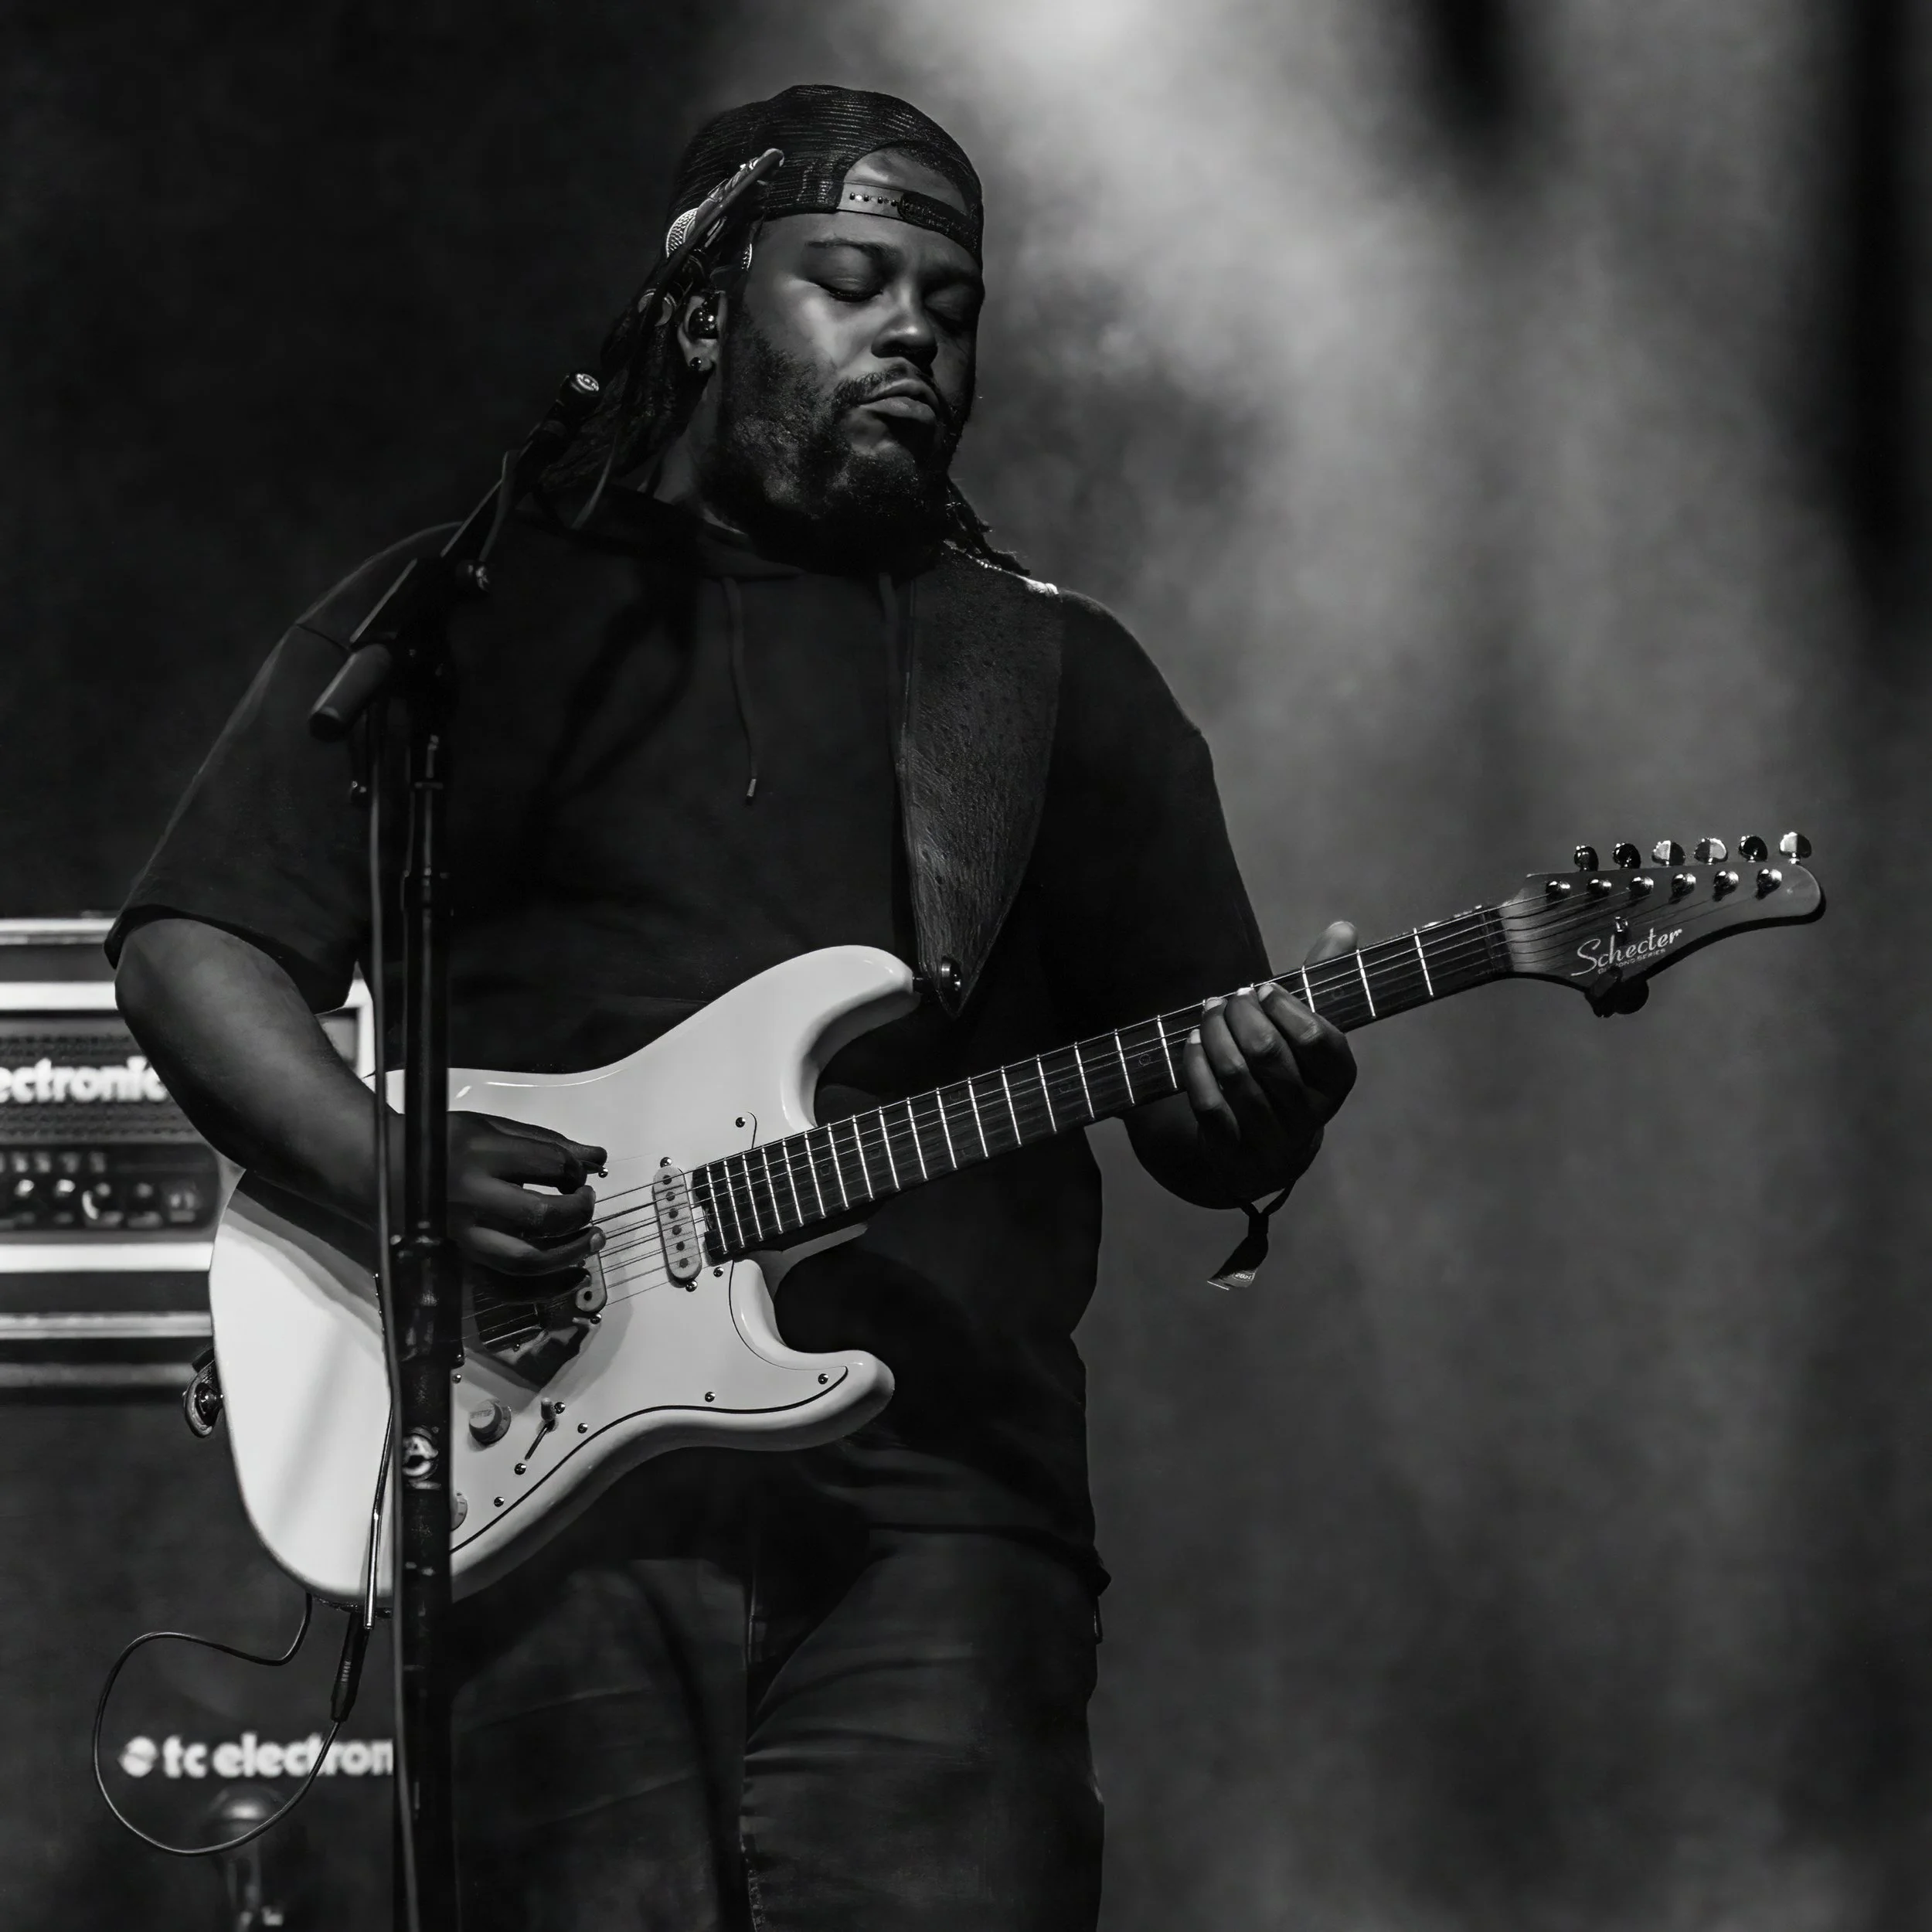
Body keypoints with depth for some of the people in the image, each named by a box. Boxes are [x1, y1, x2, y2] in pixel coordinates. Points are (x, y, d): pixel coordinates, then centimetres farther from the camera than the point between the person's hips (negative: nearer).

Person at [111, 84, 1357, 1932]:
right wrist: (394, 1173, -11)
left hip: (932, 1503, 1)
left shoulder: (1060, 679, 19)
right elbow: (192, 947, 6)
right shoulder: (473, 618, 12)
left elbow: (1194, 1134, 18)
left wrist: (1259, 1107, -7)